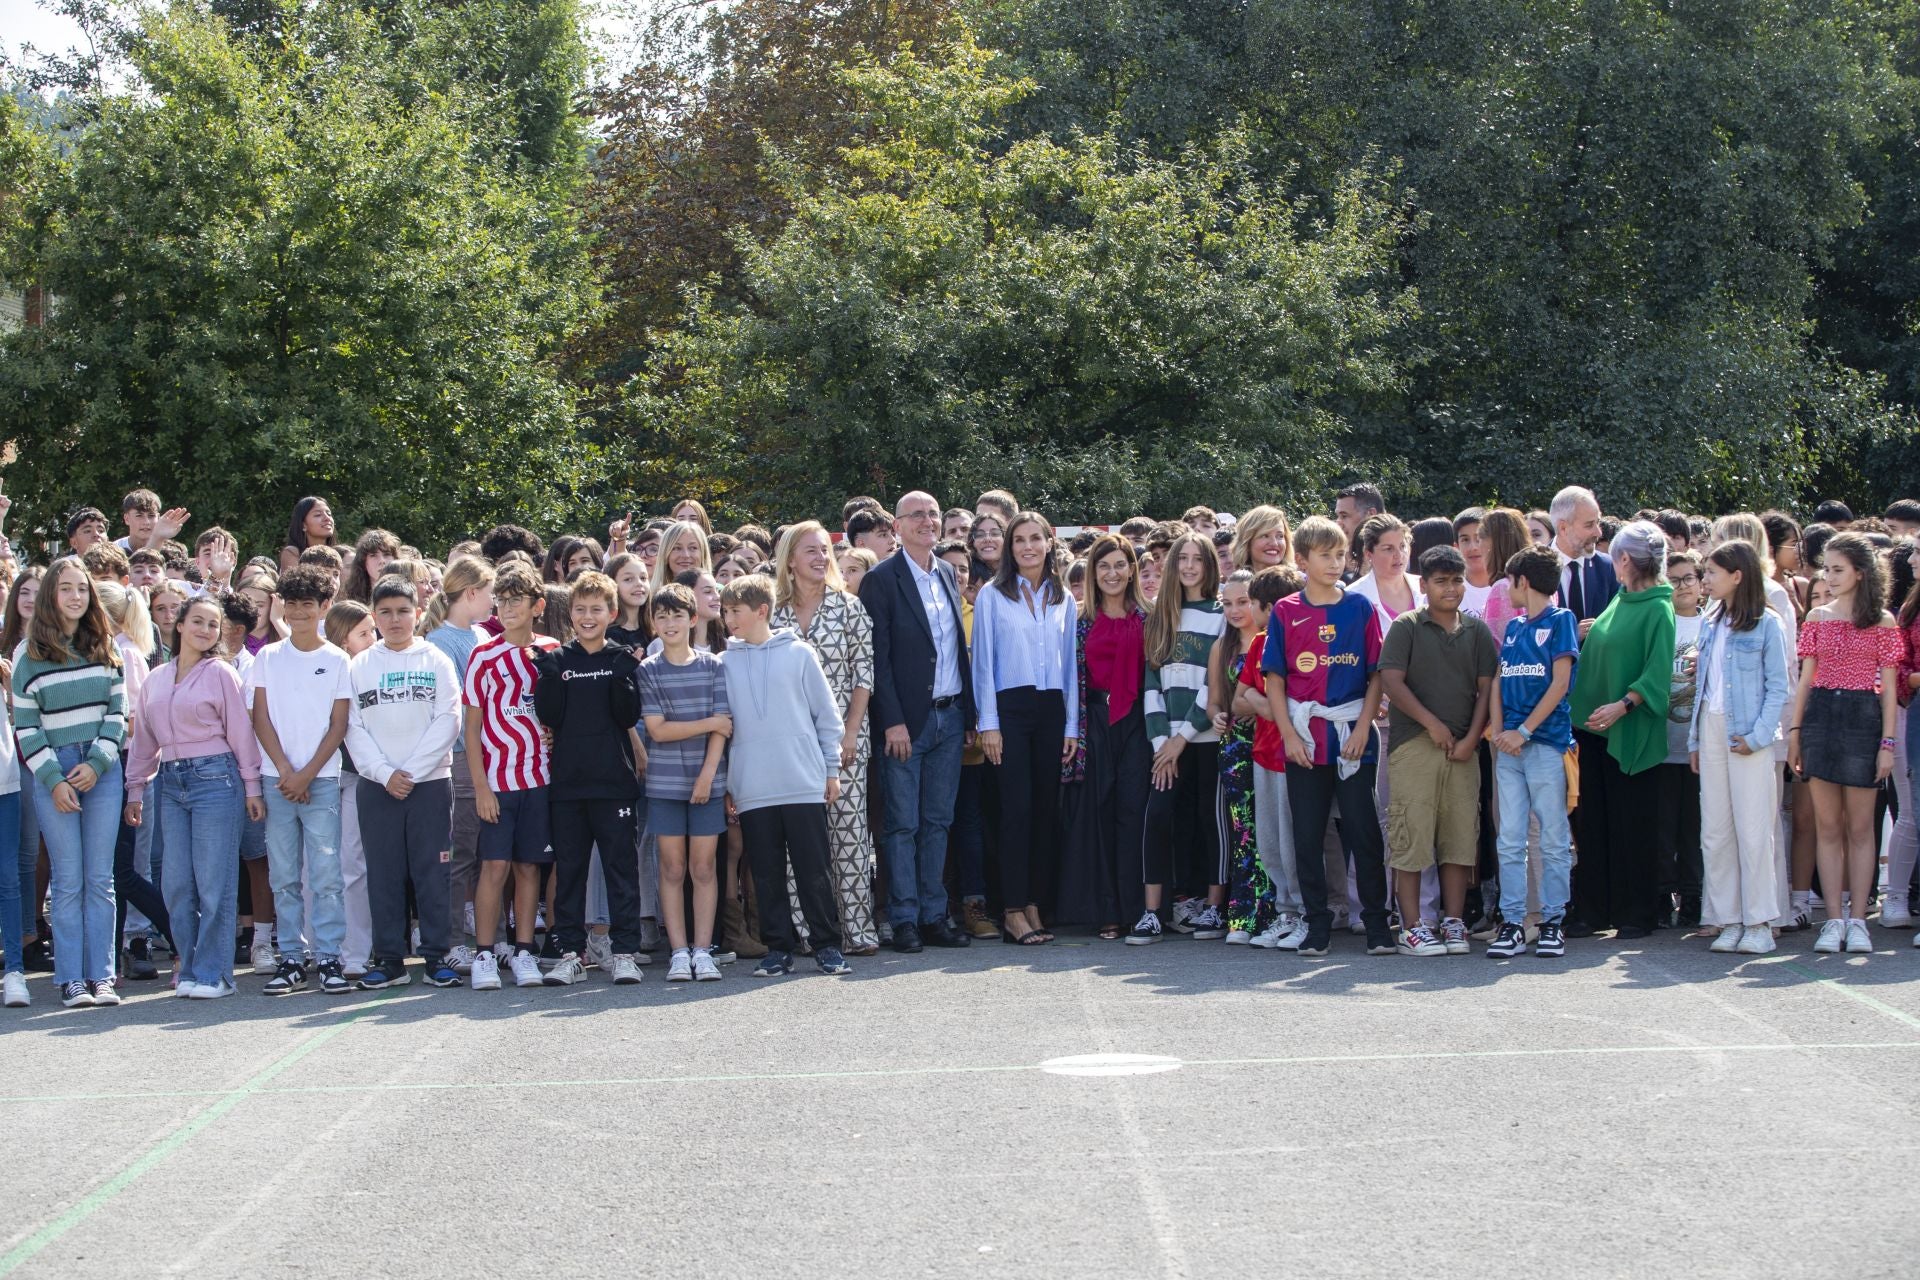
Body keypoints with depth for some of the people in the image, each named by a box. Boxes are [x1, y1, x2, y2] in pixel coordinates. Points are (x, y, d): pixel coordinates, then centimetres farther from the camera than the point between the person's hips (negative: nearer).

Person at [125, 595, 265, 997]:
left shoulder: (221, 674, 1)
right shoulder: (156, 680, 14)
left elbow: (241, 733, -1)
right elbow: (145, 739, 18)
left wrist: (252, 787, -3)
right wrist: (135, 790, 15)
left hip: (215, 778, -5)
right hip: (171, 782, 5)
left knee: (213, 882, -4)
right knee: (176, 883, 4)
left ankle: (212, 973, 1)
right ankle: (189, 969, 13)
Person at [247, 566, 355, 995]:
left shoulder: (336, 660, 4)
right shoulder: (267, 658, 8)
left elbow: (338, 726, 1)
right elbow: (261, 719, 5)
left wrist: (306, 775, -8)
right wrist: (285, 771, -6)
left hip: (321, 778, -2)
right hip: (276, 778, 2)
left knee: (326, 874, -6)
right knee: (283, 876, 4)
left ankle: (330, 958, -3)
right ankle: (292, 959, 9)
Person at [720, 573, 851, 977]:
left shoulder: (799, 653, 2)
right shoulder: (725, 663, 7)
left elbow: (826, 713, 5)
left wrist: (831, 770, 3)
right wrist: (725, 784, 7)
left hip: (804, 784, -2)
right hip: (751, 789, 2)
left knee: (813, 870, 0)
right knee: (767, 874, 5)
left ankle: (827, 946, 7)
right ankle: (777, 949, 12)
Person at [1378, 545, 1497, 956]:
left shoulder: (1475, 631, 13)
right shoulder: (1406, 627, 2)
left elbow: (1486, 688, 10)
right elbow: (1392, 681, -6)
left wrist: (1471, 738, -2)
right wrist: (1431, 723, -11)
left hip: (1462, 749, 4)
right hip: (1413, 747, -4)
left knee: (1460, 836, 4)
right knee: (1410, 837, -5)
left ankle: (1453, 923, 11)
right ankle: (1412, 927, -2)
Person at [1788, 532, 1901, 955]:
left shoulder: (1882, 623, 2)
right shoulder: (1817, 619, 10)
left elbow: (1889, 687, 0)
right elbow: (1805, 679, 11)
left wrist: (1887, 742, -5)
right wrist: (1793, 731, 4)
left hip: (1863, 718, -3)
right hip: (1820, 716, 3)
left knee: (1860, 827, 1)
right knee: (1827, 826, 2)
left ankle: (1857, 920, 5)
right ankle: (1834, 919, 5)